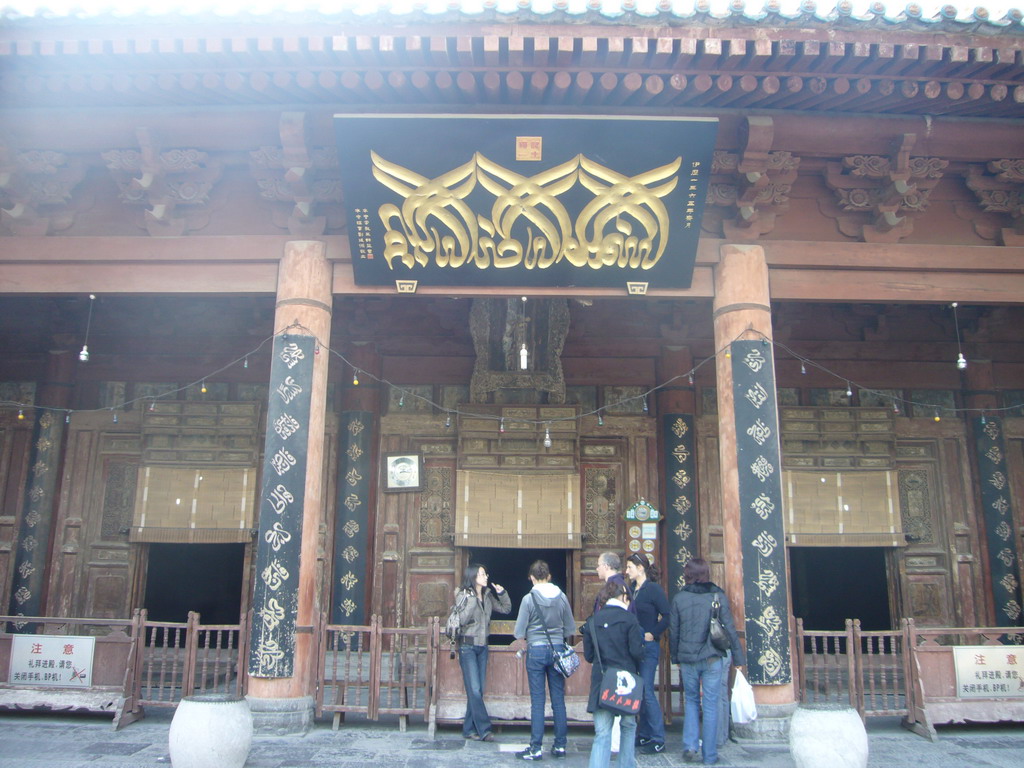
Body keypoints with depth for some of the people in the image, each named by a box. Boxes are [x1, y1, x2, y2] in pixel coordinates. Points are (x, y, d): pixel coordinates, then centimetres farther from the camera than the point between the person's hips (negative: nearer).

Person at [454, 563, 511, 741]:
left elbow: (506, 609, 15)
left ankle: (469, 729, 14)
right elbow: (462, 619, -18)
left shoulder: (488, 596, 8)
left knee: (478, 689, 7)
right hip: (468, 646, -6)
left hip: (482, 646, 6)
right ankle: (483, 729, -5)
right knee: (474, 689, -9)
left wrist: (502, 593, 0)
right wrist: (472, 600, -22)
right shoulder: (463, 595, -7)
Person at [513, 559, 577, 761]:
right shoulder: (562, 597, -1)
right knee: (558, 700, 9)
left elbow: (519, 633, -8)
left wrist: (526, 643, 12)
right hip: (557, 650, 3)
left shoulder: (529, 599, -10)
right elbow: (570, 628, 7)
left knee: (537, 701, 1)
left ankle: (536, 748, 5)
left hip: (536, 651, -3)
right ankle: (560, 745, 16)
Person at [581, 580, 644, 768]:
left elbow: (588, 656, 8)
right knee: (628, 726, 19)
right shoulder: (628, 618, -6)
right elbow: (637, 651, -9)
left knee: (602, 733, 1)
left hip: (601, 681, 2)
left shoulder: (592, 621, 5)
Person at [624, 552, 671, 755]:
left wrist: (653, 633, -16)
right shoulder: (632, 589, 11)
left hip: (648, 646, -8)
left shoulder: (653, 589, -11)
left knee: (646, 691, -7)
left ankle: (658, 740, 2)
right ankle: (643, 735, 21)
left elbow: (668, 615, -17)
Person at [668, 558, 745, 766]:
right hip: (712, 658, -1)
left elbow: (673, 631, 3)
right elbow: (729, 628, -2)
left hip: (687, 659, 1)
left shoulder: (679, 598, -2)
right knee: (710, 705, 6)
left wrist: (675, 657, 15)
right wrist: (739, 657, 7)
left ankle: (690, 746, 6)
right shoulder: (718, 595, -4)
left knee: (691, 701, 17)